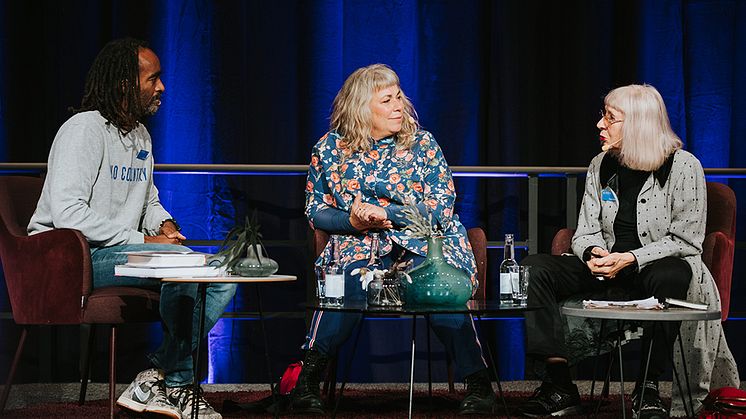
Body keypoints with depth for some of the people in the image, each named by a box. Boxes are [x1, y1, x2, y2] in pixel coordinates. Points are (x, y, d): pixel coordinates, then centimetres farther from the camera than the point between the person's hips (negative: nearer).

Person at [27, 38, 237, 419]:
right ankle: (168, 381, -14)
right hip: (73, 257, -9)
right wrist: (140, 240, -21)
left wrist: (164, 224, 3)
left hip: (121, 251, 9)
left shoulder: (141, 136, 16)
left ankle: (169, 384, -10)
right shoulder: (84, 129, -13)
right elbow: (67, 214, -23)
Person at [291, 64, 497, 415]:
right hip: (360, 244, 0)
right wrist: (352, 220, -9)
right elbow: (315, 211, 12)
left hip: (423, 242, 0)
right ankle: (307, 382, -24)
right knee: (347, 282, -34)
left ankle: (478, 383, -19)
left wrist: (385, 214, -13)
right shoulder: (330, 148, 8)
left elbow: (442, 208, -2)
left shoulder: (422, 143, 5)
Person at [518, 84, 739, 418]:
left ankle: (647, 390, -26)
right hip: (607, 275, 5)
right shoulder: (601, 166, 8)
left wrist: (630, 259, -22)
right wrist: (593, 253, -15)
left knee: (669, 276, -42)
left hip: (660, 269, -5)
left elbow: (686, 241, -10)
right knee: (534, 268, -17)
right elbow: (586, 233, 10)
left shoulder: (683, 166, -8)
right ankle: (559, 386, -22)